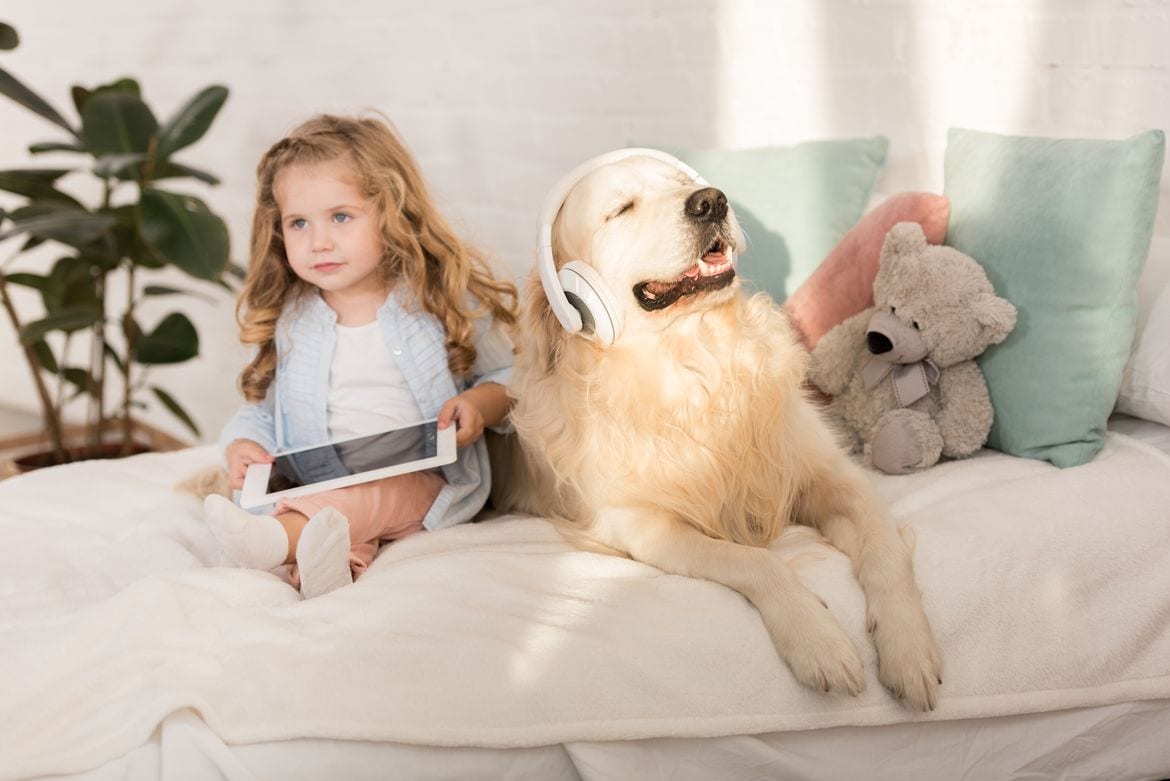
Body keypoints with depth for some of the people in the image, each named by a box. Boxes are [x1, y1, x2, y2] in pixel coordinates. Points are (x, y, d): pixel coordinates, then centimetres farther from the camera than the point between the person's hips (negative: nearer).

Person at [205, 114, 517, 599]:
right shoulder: (284, 318, 10)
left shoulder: (445, 299, 1)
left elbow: (506, 376, 11)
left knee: (360, 497, -37)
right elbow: (261, 407, 20)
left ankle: (274, 539, -61)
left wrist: (479, 404, -11)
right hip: (316, 485, 4)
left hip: (419, 479, -4)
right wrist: (243, 444, -2)